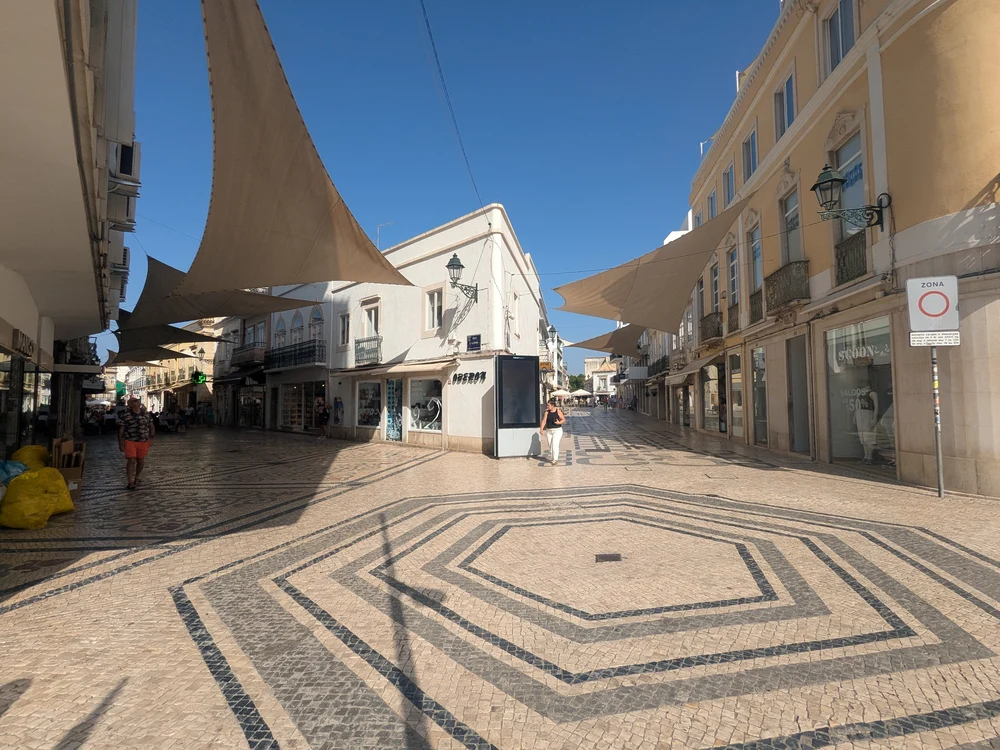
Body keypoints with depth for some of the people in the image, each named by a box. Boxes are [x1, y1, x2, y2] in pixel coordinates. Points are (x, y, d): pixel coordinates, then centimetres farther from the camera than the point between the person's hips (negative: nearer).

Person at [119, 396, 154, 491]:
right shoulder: (126, 416, -2)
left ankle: (137, 478, 32)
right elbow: (121, 430, 0)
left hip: (143, 441, 3)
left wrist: (151, 437, 3)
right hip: (130, 441, -3)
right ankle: (130, 482, -1)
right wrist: (120, 444, -4)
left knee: (141, 460, 12)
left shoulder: (146, 414, 7)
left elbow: (151, 426, 13)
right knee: (131, 461, -7)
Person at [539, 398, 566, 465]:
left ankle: (555, 459, -12)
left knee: (555, 444, -15)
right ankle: (553, 458, 27)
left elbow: (564, 420, -2)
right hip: (549, 431, 4)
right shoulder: (547, 412, -1)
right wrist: (541, 429, -20)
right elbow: (544, 421, -8)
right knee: (550, 445, 10)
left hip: (557, 430, -4)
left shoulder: (558, 411, -8)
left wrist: (559, 422, -22)